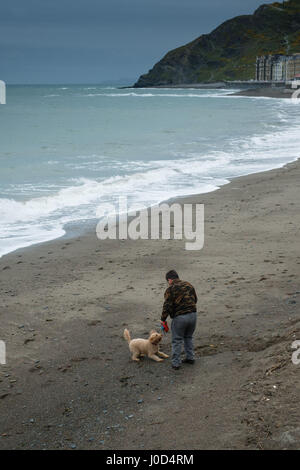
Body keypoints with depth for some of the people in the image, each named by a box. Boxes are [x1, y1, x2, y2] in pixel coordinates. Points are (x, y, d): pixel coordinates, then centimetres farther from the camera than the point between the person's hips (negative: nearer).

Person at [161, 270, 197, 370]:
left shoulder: (170, 289, -10)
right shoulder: (188, 285, 10)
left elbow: (167, 306, -14)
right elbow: (195, 299, 18)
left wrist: (163, 319, -3)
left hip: (179, 317, -6)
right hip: (193, 315, 6)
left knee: (177, 340, 6)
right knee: (188, 337, 23)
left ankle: (176, 363, 8)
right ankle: (190, 358, 27)